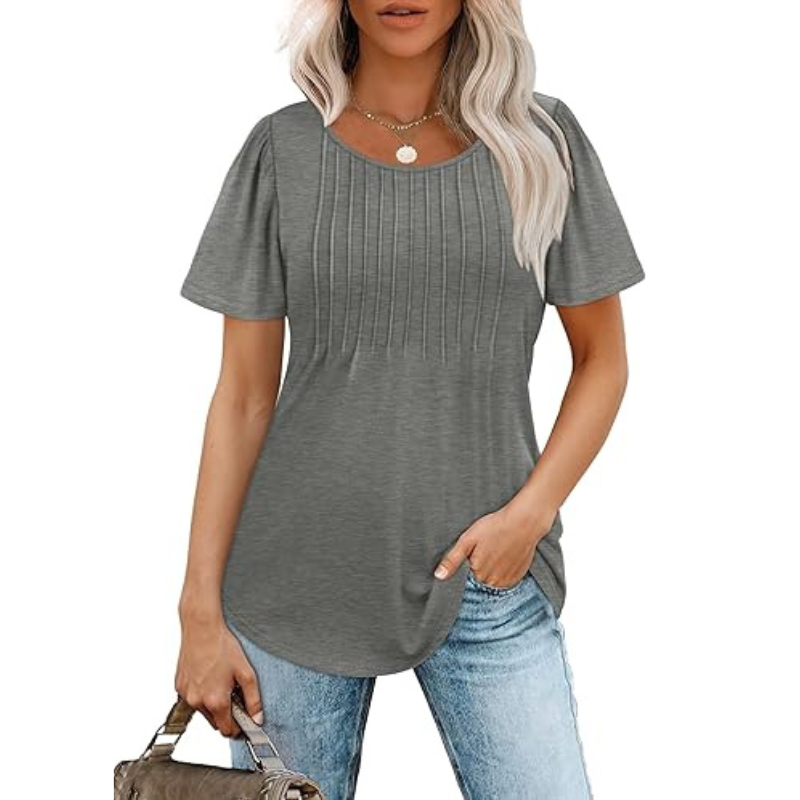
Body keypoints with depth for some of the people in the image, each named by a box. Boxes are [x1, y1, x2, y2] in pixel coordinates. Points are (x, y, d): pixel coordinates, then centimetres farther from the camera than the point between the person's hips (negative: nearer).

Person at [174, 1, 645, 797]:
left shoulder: (542, 141, 0)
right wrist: (201, 610, -3)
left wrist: (530, 512, -9)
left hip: (485, 580, 0)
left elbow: (602, 359, 6)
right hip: (300, 579, 0)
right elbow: (243, 396, 0)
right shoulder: (284, 149, -1)